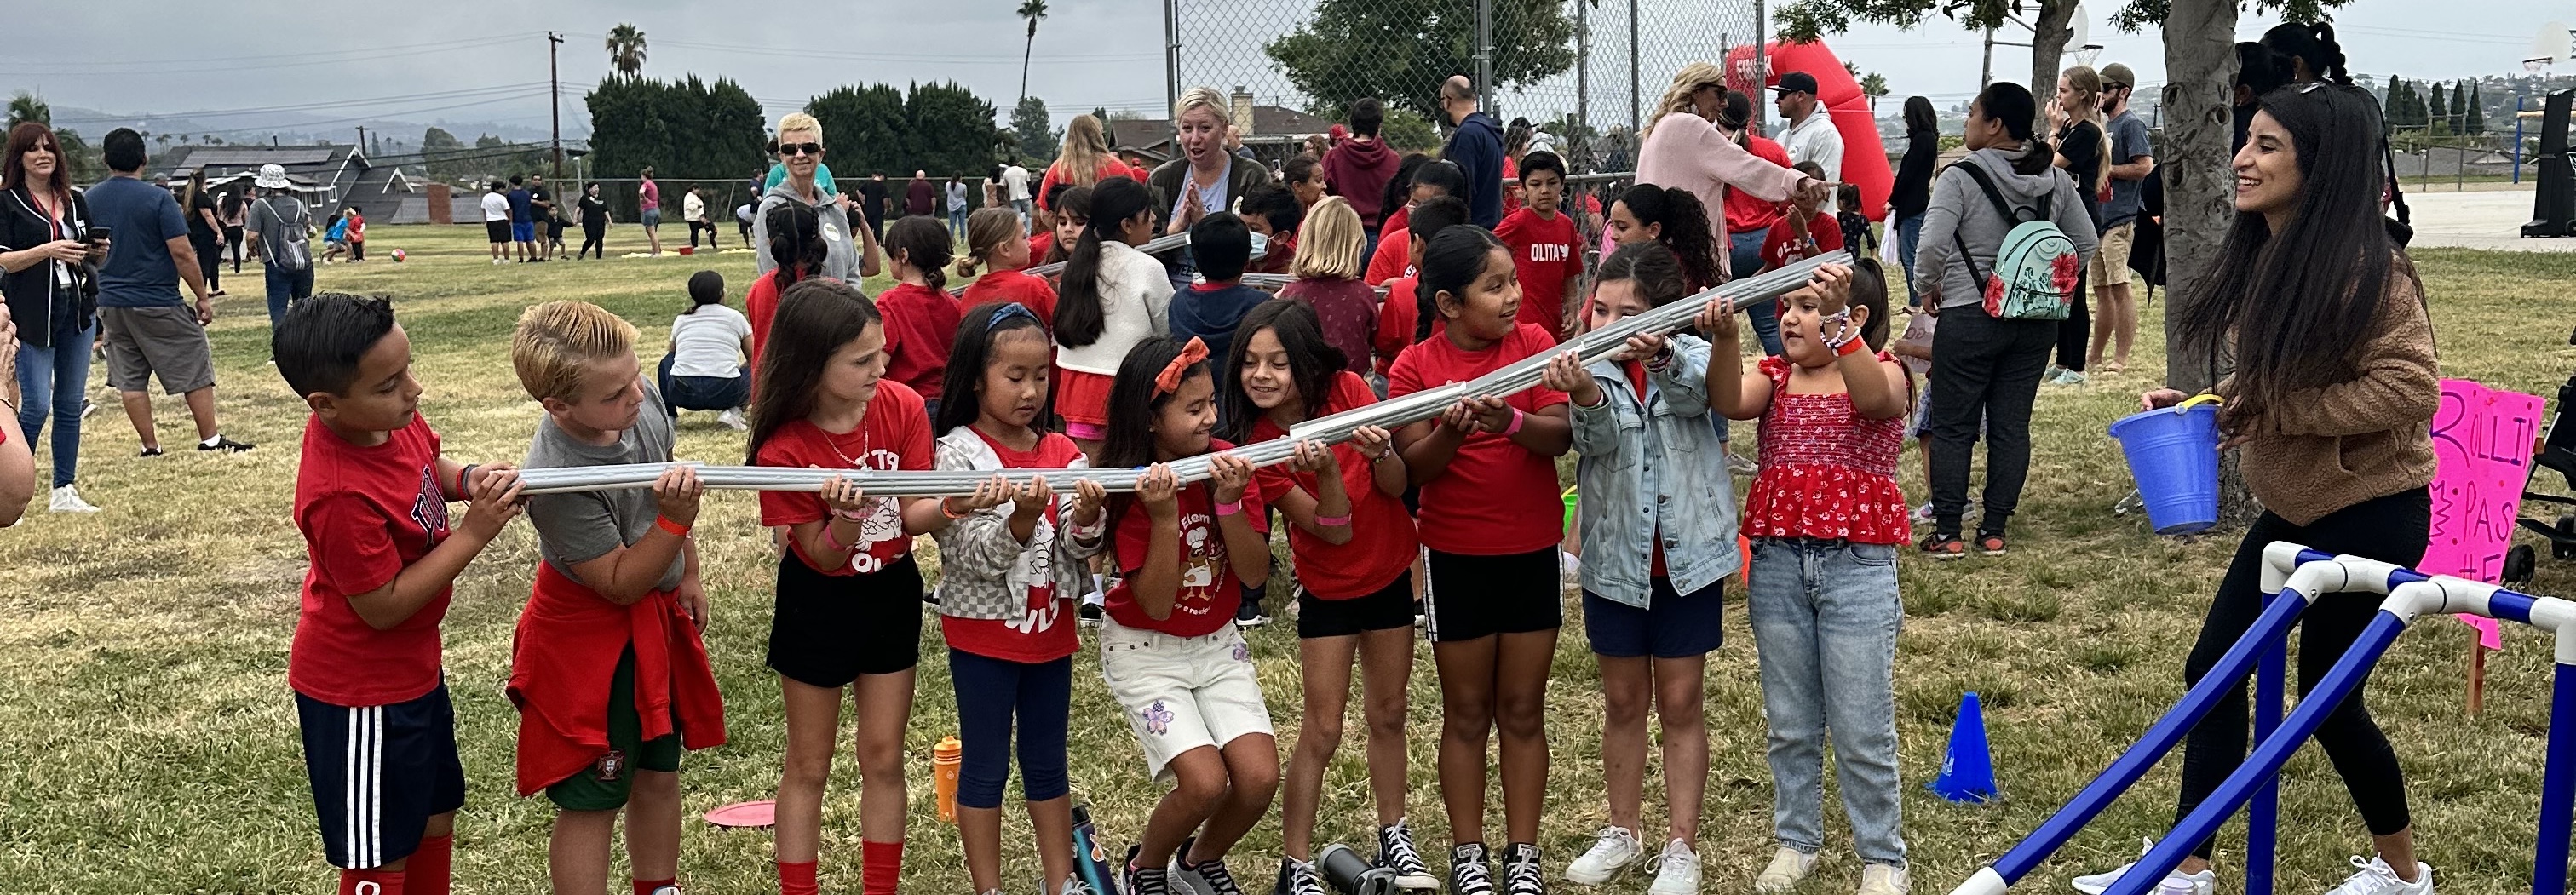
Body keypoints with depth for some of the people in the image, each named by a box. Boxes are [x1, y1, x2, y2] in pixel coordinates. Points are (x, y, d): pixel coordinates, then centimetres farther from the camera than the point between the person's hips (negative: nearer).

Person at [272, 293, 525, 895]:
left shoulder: (390, 418, -9)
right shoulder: (340, 497, -34)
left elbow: (430, 464, 12)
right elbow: (383, 606, -26)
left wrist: (469, 479, -10)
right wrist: (473, 534, -26)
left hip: (413, 666, 9)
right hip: (360, 693, -9)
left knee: (435, 817, 25)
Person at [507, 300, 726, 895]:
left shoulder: (645, 402, -13)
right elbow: (621, 583, -25)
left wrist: (688, 574, 18)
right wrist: (677, 518, -38)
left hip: (657, 616, 7)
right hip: (591, 639, -7)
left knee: (659, 773, 22)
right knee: (592, 800, 6)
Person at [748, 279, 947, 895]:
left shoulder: (901, 407, -15)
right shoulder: (784, 448, -23)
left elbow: (913, 513, -14)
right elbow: (823, 556, -19)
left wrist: (955, 504, -36)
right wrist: (848, 518, -41)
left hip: (892, 594, 3)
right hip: (817, 603, -3)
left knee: (883, 757, 12)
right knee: (809, 765, 10)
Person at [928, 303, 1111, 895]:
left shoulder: (1061, 453, 2)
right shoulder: (958, 453, -12)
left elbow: (1079, 548, -4)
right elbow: (977, 555, -18)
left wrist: (1086, 517, -26)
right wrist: (1024, 517, -35)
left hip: (1050, 627, 5)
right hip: (983, 631, -5)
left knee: (1049, 762, 15)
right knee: (985, 766, 7)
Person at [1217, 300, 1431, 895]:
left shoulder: (1347, 391, -14)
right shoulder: (1255, 444, -19)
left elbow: (1397, 487, -13)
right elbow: (1335, 529, -22)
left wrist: (1379, 453, -34)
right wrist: (1324, 468, -39)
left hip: (1391, 573, 3)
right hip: (1328, 589, -3)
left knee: (1387, 714, 14)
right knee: (1321, 731, -2)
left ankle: (1394, 837, 30)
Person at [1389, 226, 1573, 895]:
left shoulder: (1534, 342, -3)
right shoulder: (1414, 367, -7)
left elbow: (1562, 436, -13)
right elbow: (1415, 468, -12)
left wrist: (1510, 422, -33)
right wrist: (1453, 431, -31)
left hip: (1533, 552, 1)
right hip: (1456, 557, -1)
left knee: (1523, 710, 9)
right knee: (1467, 712, 8)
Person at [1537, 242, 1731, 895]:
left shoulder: (1689, 358, -8)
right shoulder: (1585, 370, -6)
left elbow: (1697, 389, -31)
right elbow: (1596, 436, -25)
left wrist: (1660, 358, -54)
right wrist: (1583, 394, -48)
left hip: (1687, 555, -2)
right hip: (1615, 557, 2)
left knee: (1680, 703, 7)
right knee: (1623, 701, 14)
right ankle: (1623, 833, 29)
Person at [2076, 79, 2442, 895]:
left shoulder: (2365, 269, -24)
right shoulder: (2263, 256, 2)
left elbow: (2410, 388, -28)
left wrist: (2273, 410, -24)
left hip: (2370, 513, -8)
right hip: (2292, 507, 8)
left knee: (2326, 693, 5)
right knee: (2214, 667, 8)